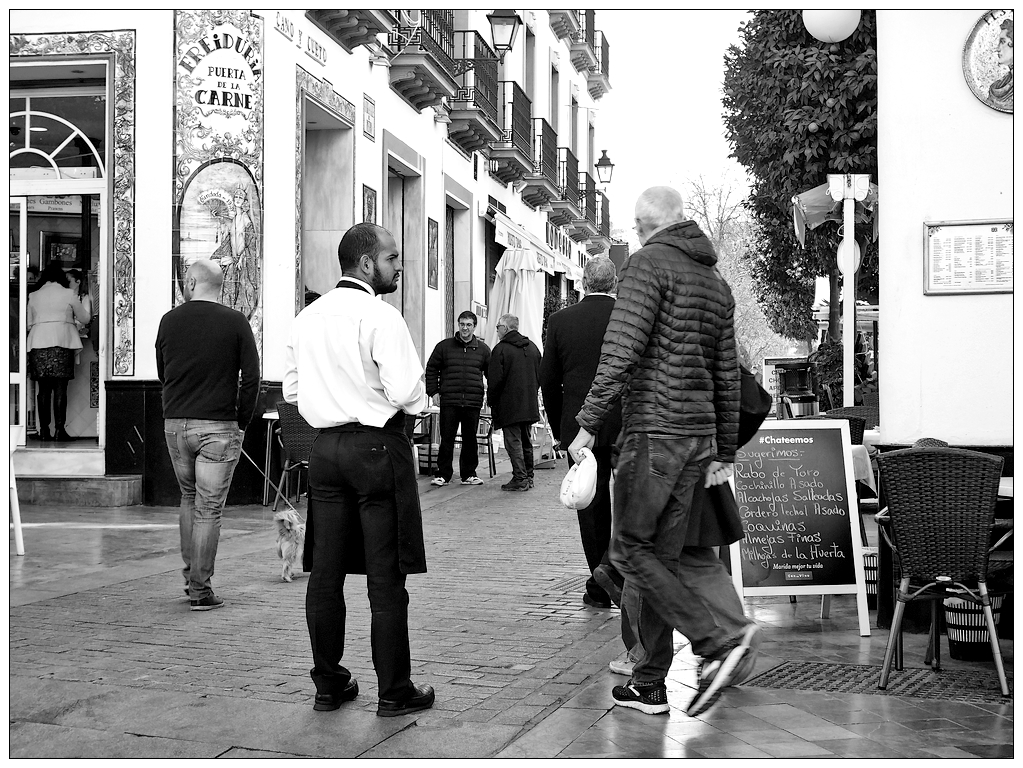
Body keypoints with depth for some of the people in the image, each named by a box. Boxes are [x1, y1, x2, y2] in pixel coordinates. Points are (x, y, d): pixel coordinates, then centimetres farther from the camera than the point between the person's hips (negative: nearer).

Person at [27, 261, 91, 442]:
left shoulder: (34, 296, 10)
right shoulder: (68, 294, 2)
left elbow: (28, 324, 15)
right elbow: (85, 318, 11)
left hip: (38, 344, 3)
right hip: (62, 343, -3)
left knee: (44, 389, 6)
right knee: (60, 389, -3)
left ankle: (44, 430, 4)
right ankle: (59, 430, -7)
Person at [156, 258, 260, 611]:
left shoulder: (169, 320, 3)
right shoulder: (235, 322, -6)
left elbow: (162, 374, 12)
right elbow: (251, 377, -7)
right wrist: (242, 422, 2)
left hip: (175, 423, 3)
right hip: (219, 426, -3)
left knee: (189, 498, 21)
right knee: (209, 509, 1)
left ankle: (190, 575, 22)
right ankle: (200, 589, 3)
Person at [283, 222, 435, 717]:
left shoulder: (306, 318, 9)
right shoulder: (380, 316, -13)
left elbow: (291, 389, 14)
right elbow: (407, 392, -18)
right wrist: (418, 399, 3)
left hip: (325, 446, 6)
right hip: (377, 446, -6)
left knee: (325, 573, 10)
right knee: (386, 578, 0)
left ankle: (328, 684, 18)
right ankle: (394, 691, 6)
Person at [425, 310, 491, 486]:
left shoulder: (482, 349, 10)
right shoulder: (444, 346, 6)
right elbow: (431, 369, 10)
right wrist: (433, 391, 2)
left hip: (473, 402, 1)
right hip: (449, 401, -1)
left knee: (470, 439, 6)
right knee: (446, 439, -1)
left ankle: (469, 474, 15)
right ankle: (443, 475, 5)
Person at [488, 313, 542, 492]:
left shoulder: (501, 349, -12)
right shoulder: (532, 347, 11)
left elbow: (495, 379, -14)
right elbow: (540, 376, 15)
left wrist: (491, 401, -2)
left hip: (509, 406, -7)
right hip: (530, 404, 7)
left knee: (513, 442, -5)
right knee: (526, 441, 15)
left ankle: (520, 479, -8)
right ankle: (528, 477, 20)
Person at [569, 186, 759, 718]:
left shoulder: (648, 263, -6)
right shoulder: (716, 282, 18)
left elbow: (621, 349, -17)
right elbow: (727, 375, 19)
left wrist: (588, 423, -15)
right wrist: (725, 451, 21)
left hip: (652, 430, -8)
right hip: (700, 435, 8)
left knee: (631, 548, -1)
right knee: (667, 553, 9)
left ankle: (719, 641, -10)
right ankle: (649, 685, 11)